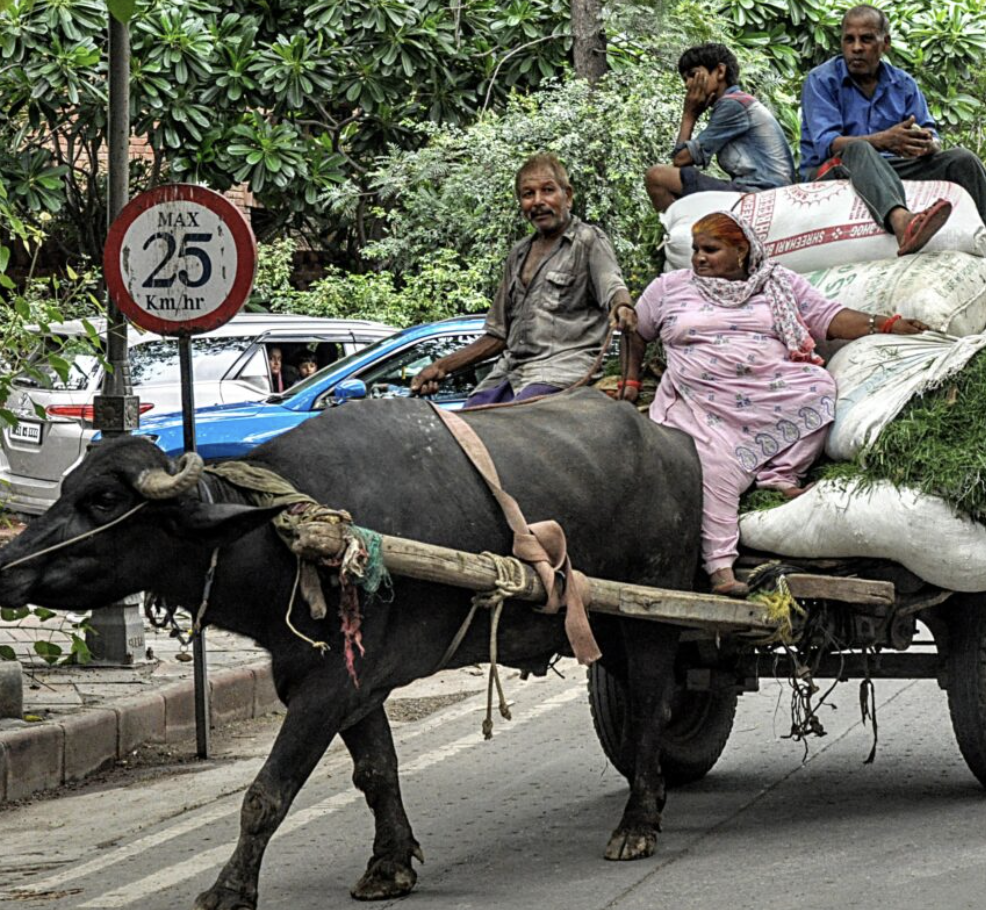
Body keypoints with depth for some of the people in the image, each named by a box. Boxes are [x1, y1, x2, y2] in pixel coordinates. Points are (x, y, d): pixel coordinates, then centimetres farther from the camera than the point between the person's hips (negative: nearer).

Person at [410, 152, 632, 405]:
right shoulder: (519, 256, 27)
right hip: (510, 371, 7)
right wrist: (442, 367, 21)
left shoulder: (588, 241, 7)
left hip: (561, 369, -7)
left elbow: (613, 289, -13)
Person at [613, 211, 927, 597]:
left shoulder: (781, 285, 16)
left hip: (772, 390, 1)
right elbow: (637, 329, 29)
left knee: (818, 385, -27)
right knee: (712, 463, -30)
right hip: (701, 402, -1)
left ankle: (780, 475, -17)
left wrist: (886, 325, -1)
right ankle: (720, 565, -36)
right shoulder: (671, 287, 17)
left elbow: (830, 319, 10)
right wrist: (632, 380, 22)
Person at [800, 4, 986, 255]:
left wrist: (928, 144, -23)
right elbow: (826, 143, -17)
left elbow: (931, 138, 5)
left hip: (888, 171, 5)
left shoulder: (903, 84, 14)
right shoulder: (821, 81, -1)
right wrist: (884, 140, -32)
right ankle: (901, 222, -71)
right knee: (858, 150, -39)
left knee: (961, 159, -13)